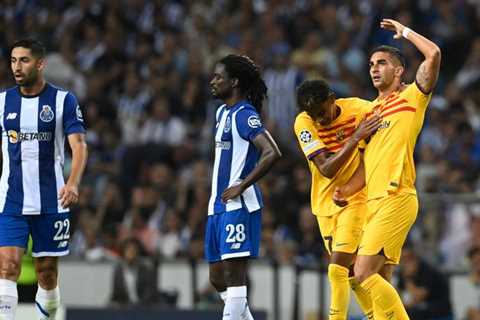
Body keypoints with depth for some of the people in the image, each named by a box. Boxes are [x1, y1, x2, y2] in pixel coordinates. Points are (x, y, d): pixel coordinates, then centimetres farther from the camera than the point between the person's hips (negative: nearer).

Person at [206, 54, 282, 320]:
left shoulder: (244, 115, -12)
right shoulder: (222, 112, 17)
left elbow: (272, 153, -24)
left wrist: (241, 187, -19)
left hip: (238, 205, -10)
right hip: (218, 205, 10)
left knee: (234, 273, -10)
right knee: (217, 277, 11)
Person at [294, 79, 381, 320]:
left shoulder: (357, 109, -14)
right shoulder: (303, 123, -14)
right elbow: (326, 169, -23)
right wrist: (355, 138, -33)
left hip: (355, 200, -3)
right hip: (325, 203, 3)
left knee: (337, 269, -16)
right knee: (351, 272, 12)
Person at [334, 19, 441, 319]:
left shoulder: (412, 97, -1)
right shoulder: (373, 109, 21)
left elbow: (434, 54, -17)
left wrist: (405, 31, -3)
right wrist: (348, 188, 10)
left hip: (396, 199, -8)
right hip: (375, 201, 9)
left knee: (364, 272, -16)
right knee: (379, 280, 6)